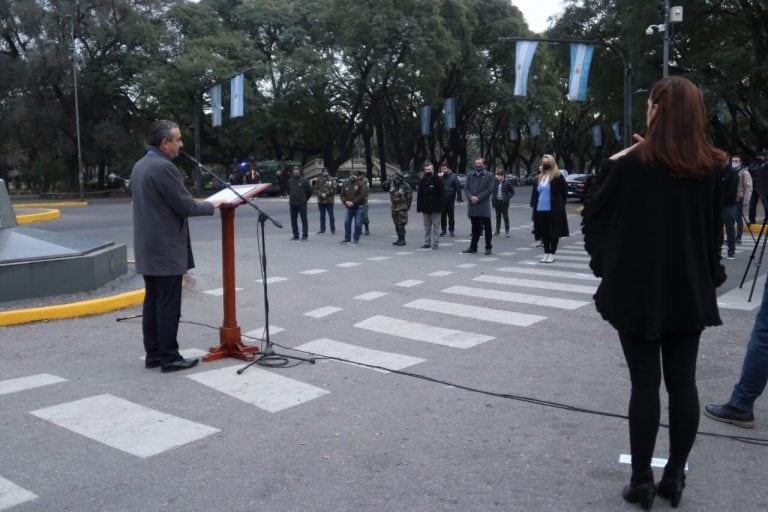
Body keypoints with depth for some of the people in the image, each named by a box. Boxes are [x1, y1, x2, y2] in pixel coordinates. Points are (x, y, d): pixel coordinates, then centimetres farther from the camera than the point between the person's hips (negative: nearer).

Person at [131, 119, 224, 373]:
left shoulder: (139, 166, 13)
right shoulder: (164, 167, -18)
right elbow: (186, 206, -17)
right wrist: (211, 205, 0)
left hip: (148, 248, 10)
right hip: (166, 250, -10)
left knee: (152, 302, 12)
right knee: (168, 305, -3)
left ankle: (153, 354, 18)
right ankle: (169, 357, 2)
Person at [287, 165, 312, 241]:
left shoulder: (304, 180, -5)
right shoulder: (290, 180, 6)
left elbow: (310, 190, 3)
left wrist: (306, 199, 8)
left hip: (302, 204, -4)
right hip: (292, 204, 4)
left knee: (304, 220, -2)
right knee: (293, 220, 8)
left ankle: (304, 236, 3)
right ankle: (295, 235, 16)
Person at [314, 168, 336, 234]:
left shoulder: (332, 180, 0)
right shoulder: (319, 180, 9)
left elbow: (333, 189, -9)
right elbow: (316, 189, 5)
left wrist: (326, 194, -14)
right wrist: (321, 194, -12)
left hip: (329, 200, -3)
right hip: (321, 200, 3)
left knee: (331, 215, -2)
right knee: (322, 216, 10)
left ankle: (333, 229, 5)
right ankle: (322, 229, 18)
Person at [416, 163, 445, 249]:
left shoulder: (438, 180, -3)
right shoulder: (422, 181, 9)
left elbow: (441, 194, -7)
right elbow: (419, 195, 8)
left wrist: (440, 206, -13)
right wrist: (419, 207, 2)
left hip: (435, 208, -4)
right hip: (425, 208, 4)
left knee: (436, 226, 0)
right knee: (427, 227, 11)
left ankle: (435, 243, 3)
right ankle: (427, 242, 17)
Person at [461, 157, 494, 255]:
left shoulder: (489, 176, 0)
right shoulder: (470, 175, 13)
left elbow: (489, 190, -7)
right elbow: (466, 188, 7)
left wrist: (478, 198, -14)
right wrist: (471, 197, -12)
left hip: (484, 206, -4)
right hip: (473, 206, 4)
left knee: (487, 228, 1)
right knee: (475, 228, 12)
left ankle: (488, 247, 8)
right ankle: (473, 247, 18)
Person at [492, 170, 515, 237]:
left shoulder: (507, 183, -5)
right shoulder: (495, 183, 5)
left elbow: (512, 192, 1)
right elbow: (493, 192, 12)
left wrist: (507, 198, -11)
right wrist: (493, 201, 3)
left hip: (504, 203, -4)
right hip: (497, 202, 4)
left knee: (506, 217, 1)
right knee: (498, 217, 10)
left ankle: (507, 231, 7)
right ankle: (497, 231, 17)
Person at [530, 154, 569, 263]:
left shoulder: (558, 177, -4)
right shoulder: (539, 178, 14)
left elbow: (564, 193, -3)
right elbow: (534, 193, 19)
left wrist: (560, 205, -6)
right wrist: (534, 205, 9)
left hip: (553, 210, -6)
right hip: (540, 209, 6)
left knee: (554, 232, 0)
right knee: (544, 233, 10)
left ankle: (552, 253, 8)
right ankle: (546, 253, 18)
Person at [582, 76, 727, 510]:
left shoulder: (632, 164, -12)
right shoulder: (712, 167, 2)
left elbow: (595, 215, -1)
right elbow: (716, 229, 12)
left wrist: (612, 166, 9)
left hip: (639, 290, -4)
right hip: (690, 291, 4)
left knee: (645, 383, 2)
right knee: (683, 381, 9)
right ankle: (675, 477, 19)